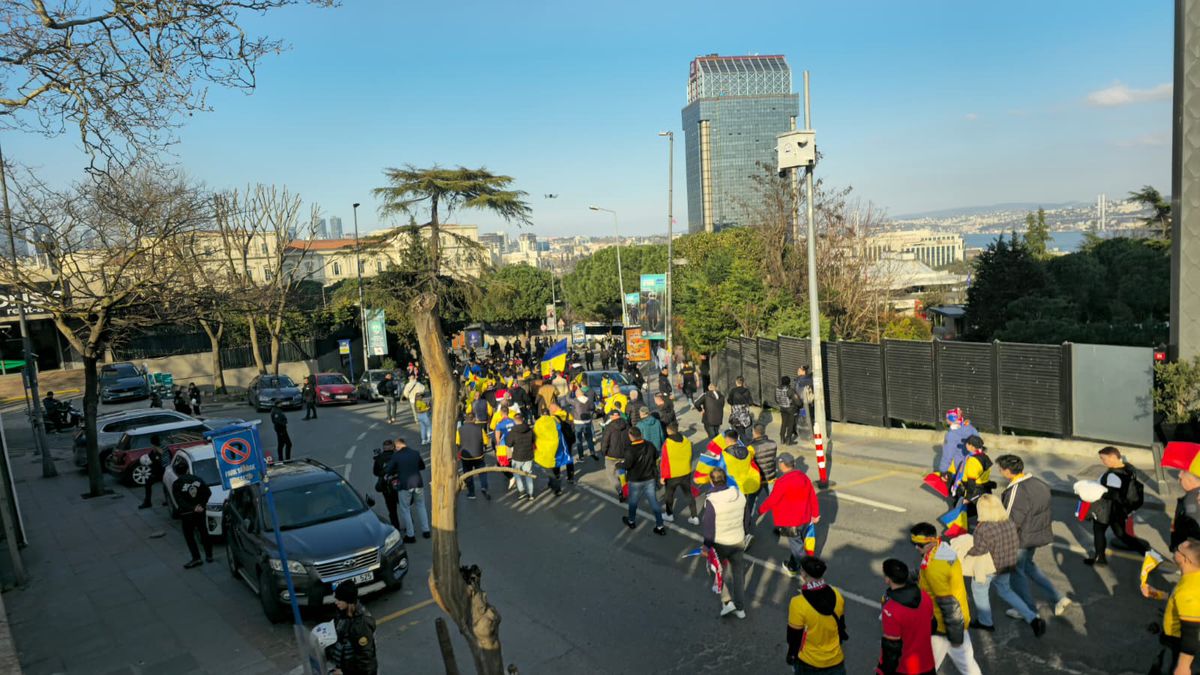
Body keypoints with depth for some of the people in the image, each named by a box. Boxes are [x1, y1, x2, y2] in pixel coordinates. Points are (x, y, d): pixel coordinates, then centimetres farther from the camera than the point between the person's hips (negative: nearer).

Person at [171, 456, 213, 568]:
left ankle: (196, 558, 6)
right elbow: (208, 492, -4)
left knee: (189, 536, 10)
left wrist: (192, 508, -17)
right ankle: (209, 555, 21)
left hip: (187, 514, -4)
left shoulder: (176, 485, -11)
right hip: (200, 512, 4)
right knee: (204, 533, 16)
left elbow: (179, 502, -17)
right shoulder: (197, 479, -1)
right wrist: (202, 504, -5)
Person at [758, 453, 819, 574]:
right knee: (797, 543, 24)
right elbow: (813, 497, 6)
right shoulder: (804, 477, -1)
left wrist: (761, 510, 0)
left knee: (797, 547, 7)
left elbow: (771, 500, -18)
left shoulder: (782, 482, -26)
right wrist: (815, 514, 18)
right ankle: (792, 567, 40)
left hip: (791, 523, -8)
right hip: (805, 519, 8)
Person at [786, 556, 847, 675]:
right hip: (835, 659, 3)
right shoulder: (837, 595, -13)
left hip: (809, 661, -3)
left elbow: (794, 636, -16)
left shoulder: (798, 604, -29)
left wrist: (791, 655, 3)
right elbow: (841, 626, 3)